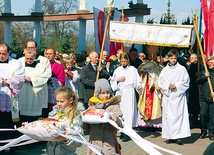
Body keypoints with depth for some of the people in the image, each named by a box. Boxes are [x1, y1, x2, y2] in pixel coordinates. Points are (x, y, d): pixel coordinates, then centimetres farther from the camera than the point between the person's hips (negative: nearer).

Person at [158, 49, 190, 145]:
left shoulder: (182, 69, 3)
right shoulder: (165, 70, 9)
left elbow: (186, 82, 2)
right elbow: (160, 83, 8)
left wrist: (176, 86, -9)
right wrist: (168, 86, -9)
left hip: (179, 96, -2)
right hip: (168, 96, 2)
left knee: (179, 115, -8)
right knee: (168, 116, 1)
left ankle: (178, 137, -7)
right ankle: (170, 136, 7)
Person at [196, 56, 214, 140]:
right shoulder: (204, 72, 11)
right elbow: (197, 81, 5)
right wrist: (204, 76, -9)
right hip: (204, 97, 2)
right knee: (203, 114, -5)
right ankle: (203, 131, 12)